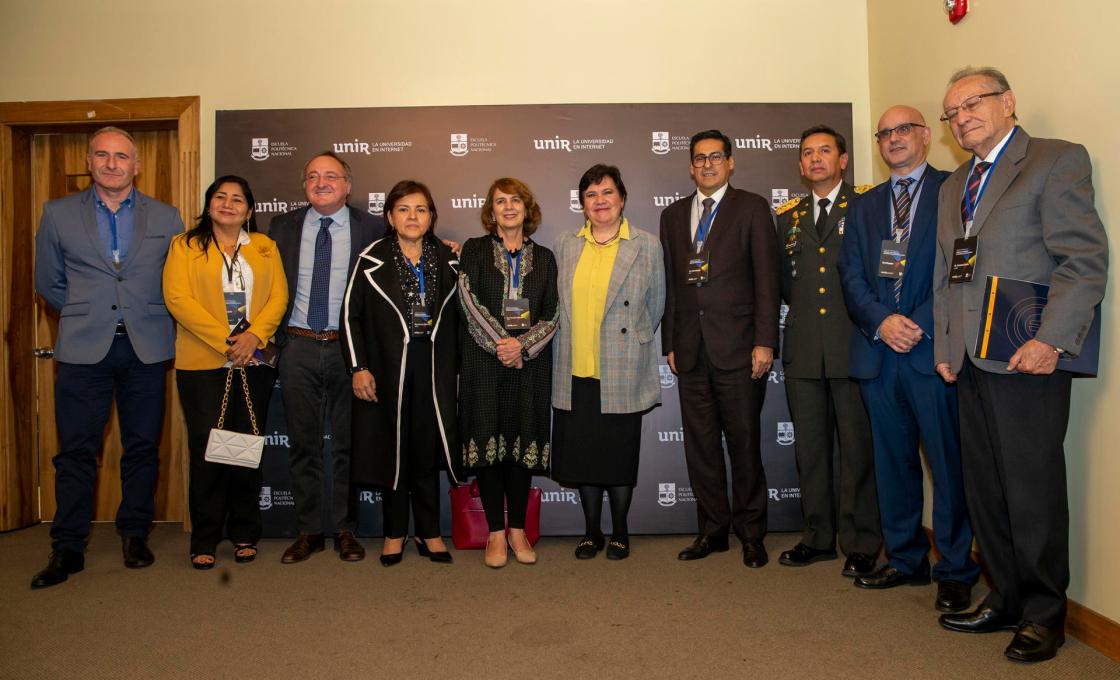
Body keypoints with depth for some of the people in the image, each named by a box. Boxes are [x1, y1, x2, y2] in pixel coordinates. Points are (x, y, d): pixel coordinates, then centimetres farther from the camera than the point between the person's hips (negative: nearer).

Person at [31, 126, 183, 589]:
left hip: (146, 349, 0)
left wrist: (147, 317, 4)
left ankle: (135, 535, 20)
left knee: (143, 447, 6)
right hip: (83, 348, 0)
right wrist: (86, 315, 9)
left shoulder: (166, 218, 7)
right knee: (76, 450, 2)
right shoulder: (58, 214, 7)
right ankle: (67, 548, 13)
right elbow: (48, 282, 13)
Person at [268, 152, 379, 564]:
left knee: (347, 442, 7)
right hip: (298, 346, 2)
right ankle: (309, 530, 20)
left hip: (348, 346, -2)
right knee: (303, 442, 9)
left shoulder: (368, 228, 0)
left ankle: (345, 530, 20)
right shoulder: (283, 227, 8)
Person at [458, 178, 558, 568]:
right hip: (484, 363, -1)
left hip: (530, 363, 2)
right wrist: (500, 345, -13)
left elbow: (550, 315, 5)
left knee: (524, 441, 4)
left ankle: (518, 529, 16)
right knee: (488, 441, 0)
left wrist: (522, 345, -10)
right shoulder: (475, 250, 6)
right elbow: (470, 304, -5)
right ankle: (496, 533, 10)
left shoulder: (543, 257, 11)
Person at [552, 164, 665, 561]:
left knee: (620, 455, 6)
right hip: (575, 372, 2)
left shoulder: (647, 246, 1)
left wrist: (629, 341, 9)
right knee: (581, 454, 8)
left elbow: (656, 306, 7)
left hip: (622, 375, -2)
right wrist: (577, 341, 12)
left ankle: (620, 532, 25)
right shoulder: (565, 245, 7)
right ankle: (591, 531, 25)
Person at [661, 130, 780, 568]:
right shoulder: (673, 216, 15)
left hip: (738, 348, -4)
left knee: (744, 443, 3)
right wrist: (670, 343, 9)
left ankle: (751, 534, 17)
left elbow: (766, 278, -3)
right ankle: (712, 530, 21)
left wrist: (764, 341, -10)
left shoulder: (752, 208, 3)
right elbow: (670, 284, 14)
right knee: (699, 445, 8)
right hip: (691, 349, 4)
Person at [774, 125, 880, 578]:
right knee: (809, 448, 9)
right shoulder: (788, 217, 16)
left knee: (858, 447, 0)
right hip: (803, 349, 4)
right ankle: (818, 537, 21)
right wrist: (804, 307, 7)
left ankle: (861, 545, 11)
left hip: (852, 344, -4)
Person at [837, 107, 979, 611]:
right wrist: (882, 322, -9)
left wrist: (920, 324, -14)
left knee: (949, 464, -1)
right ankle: (906, 560, 24)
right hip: (878, 352, 4)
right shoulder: (864, 206, 18)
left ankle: (955, 572, 12)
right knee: (892, 463, 11)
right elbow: (852, 276, 8)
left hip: (934, 348, -4)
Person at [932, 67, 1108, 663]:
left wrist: (1051, 340, -18)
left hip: (1027, 360, -7)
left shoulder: (1058, 161, -1)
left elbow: (1086, 260, -10)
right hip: (970, 363, 7)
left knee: (1033, 491, 0)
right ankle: (1006, 599, 25)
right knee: (984, 490, 11)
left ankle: (1044, 615, 16)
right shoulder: (953, 186, 21)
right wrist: (944, 347, 13)